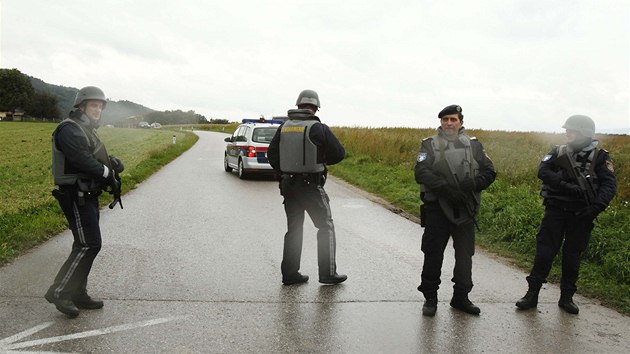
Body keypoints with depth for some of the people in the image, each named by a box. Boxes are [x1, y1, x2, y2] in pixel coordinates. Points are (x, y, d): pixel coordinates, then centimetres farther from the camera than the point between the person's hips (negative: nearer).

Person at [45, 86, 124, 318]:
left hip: (87, 196, 10)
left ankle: (78, 294, 22)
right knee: (89, 245, -11)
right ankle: (59, 291, -2)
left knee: (85, 246, 13)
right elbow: (84, 160, -24)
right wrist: (109, 176, -16)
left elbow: (96, 159, 17)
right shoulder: (69, 129, -13)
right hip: (76, 197, -10)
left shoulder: (86, 130, 19)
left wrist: (111, 161, -3)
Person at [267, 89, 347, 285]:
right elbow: (339, 153, -8)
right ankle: (328, 273, 8)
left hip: (288, 185, 5)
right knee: (326, 227, 7)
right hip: (311, 186, -5)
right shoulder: (318, 128, -12)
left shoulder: (284, 127, 4)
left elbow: (271, 153, 10)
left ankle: (290, 273, 17)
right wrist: (324, 159, 11)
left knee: (294, 229, 15)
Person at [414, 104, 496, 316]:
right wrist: (446, 188, -23)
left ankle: (461, 297, 27)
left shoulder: (473, 145, 9)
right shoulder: (430, 145, 1)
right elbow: (421, 172, -12)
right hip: (437, 209, -3)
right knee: (433, 255, 3)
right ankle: (430, 297, 17)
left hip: (466, 210, 3)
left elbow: (489, 172, 6)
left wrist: (473, 184, -15)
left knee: (465, 255, 11)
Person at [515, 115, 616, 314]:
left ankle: (567, 297, 21)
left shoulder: (599, 157, 0)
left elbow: (609, 185, -8)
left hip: (581, 215, -1)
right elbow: (542, 171, -10)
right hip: (555, 210, 1)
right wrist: (567, 185, -24)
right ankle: (532, 294, 8)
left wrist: (597, 206, -24)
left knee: (572, 255, 8)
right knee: (544, 252, 0)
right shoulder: (558, 152, 4)